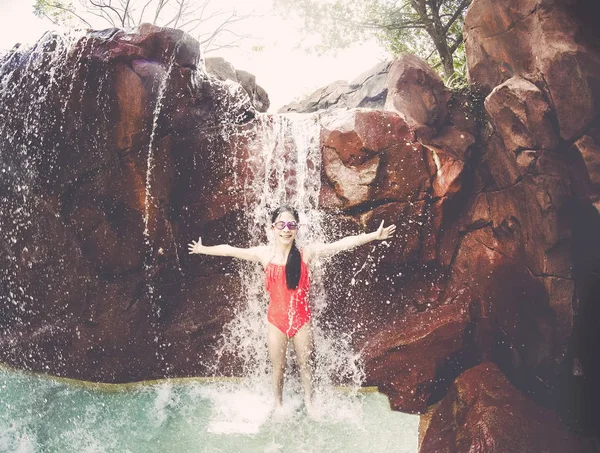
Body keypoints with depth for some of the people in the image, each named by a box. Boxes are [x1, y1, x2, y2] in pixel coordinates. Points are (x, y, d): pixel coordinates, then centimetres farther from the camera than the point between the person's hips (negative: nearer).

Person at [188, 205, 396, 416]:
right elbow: (230, 250, 5)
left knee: (305, 364, 15)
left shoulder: (307, 253, -10)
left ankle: (309, 403, 34)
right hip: (276, 319, 0)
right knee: (278, 367, 14)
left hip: (301, 318, 0)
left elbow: (342, 244, -13)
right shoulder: (265, 254, -6)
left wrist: (374, 236, -17)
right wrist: (203, 249, 14)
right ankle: (278, 405, 33)